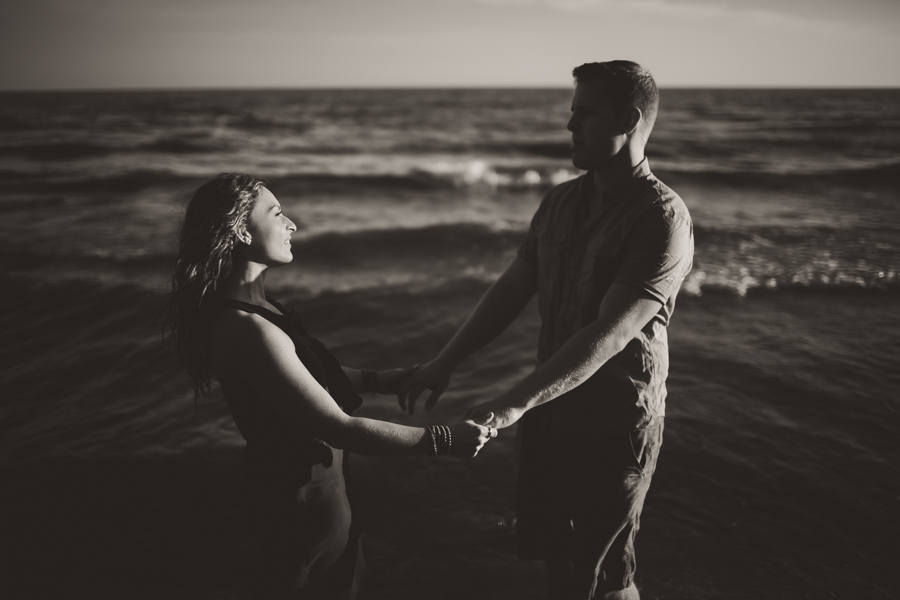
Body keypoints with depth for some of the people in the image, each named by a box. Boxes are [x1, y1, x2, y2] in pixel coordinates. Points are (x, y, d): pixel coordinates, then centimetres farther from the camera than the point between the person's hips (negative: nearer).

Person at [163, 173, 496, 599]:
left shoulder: (247, 304, 0)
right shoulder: (248, 330, -30)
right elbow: (339, 428, -31)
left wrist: (374, 380, 13)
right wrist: (441, 440, -26)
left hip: (290, 480, 9)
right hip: (304, 495, -9)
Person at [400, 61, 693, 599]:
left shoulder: (663, 219, -20)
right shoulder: (561, 202, 3)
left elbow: (609, 334, -26)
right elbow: (512, 290, 7)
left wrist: (515, 403, -30)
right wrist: (446, 363, 2)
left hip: (615, 424, -6)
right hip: (551, 408, 6)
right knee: (553, 554, 21)